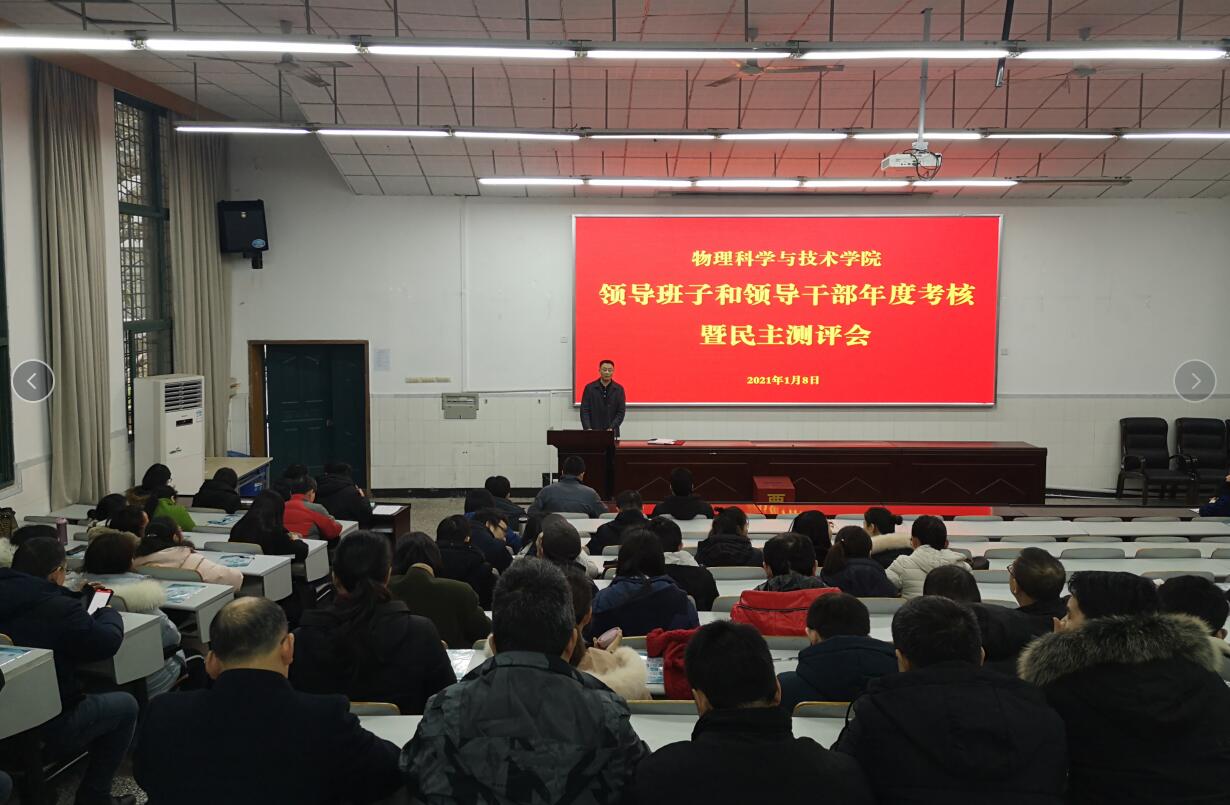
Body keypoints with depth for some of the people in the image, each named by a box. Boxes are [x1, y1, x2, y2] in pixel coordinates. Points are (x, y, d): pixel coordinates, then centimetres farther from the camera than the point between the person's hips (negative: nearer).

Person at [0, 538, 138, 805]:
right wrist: (108, 613, 9)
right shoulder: (59, 609, -21)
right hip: (45, 732, -8)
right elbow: (107, 643, -11)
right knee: (125, 705, 12)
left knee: (87, 696, 29)